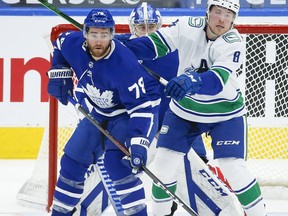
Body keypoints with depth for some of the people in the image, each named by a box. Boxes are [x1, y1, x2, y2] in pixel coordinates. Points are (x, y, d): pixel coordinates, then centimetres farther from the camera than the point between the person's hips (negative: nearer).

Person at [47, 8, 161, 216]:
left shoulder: (124, 64, -36)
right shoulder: (72, 43, -20)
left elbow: (142, 106, -34)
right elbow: (59, 45, 8)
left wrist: (139, 143, -42)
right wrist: (59, 74, 0)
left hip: (130, 111, -7)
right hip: (100, 111, 7)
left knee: (116, 161, -26)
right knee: (72, 160, 12)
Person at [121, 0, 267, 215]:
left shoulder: (234, 43, -24)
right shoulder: (187, 26, -16)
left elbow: (218, 79, -39)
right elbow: (156, 44, -11)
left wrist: (192, 82, -58)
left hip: (225, 111, -3)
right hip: (185, 108, 3)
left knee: (233, 167, -14)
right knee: (164, 161, -1)